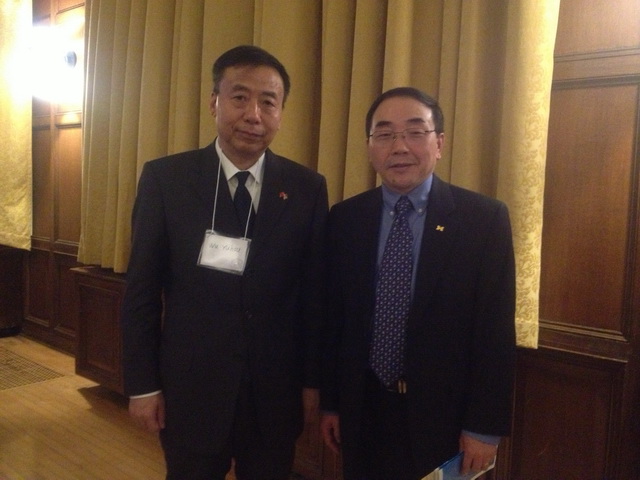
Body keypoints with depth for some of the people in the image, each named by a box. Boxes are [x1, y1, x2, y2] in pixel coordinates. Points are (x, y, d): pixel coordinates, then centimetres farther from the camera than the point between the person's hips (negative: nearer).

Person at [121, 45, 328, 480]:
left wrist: (313, 379, 3)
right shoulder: (165, 178, -6)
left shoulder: (307, 188, -3)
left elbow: (315, 292, 1)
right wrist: (142, 383, -3)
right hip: (191, 386, -1)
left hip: (276, 390, 1)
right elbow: (142, 289, -3)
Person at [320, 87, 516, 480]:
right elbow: (332, 318, 2)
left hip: (445, 417, -2)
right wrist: (330, 402, 5)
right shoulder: (344, 219, -1)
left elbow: (496, 332, -9)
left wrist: (485, 427, -9)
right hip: (364, 413, 2)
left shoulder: (484, 218, -9)